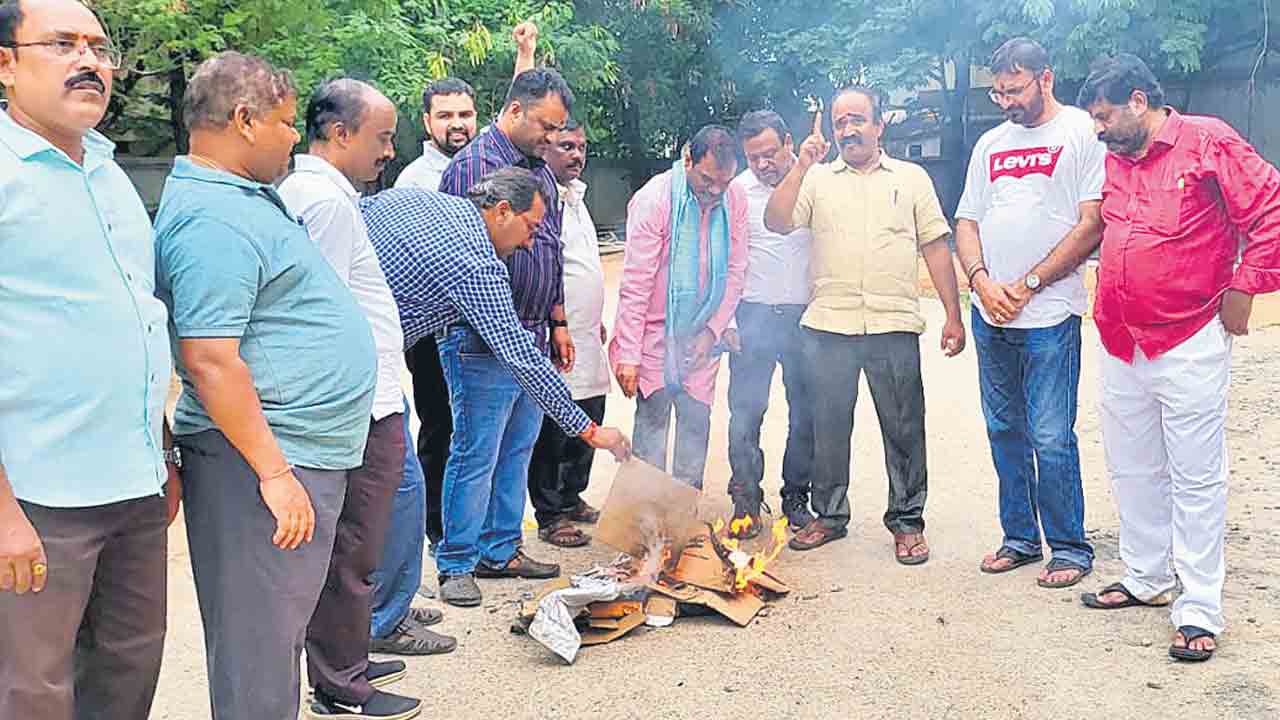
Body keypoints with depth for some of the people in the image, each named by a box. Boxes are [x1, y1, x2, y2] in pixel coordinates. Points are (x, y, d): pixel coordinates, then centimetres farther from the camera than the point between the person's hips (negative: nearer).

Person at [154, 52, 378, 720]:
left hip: (304, 455, 11)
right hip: (264, 463, -10)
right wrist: (274, 472, -24)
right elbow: (211, 362, -24)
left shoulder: (246, 197, 15)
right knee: (259, 647, 0)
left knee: (281, 631, 20)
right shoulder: (213, 220, -19)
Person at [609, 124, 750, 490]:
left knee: (697, 419, 8)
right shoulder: (653, 199, -17)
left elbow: (736, 272, 4)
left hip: (702, 336, 4)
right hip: (656, 332, -4)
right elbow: (635, 285, -17)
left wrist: (713, 330, -4)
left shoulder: (734, 199, -3)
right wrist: (629, 355, -18)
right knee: (653, 418, 1)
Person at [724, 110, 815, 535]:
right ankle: (746, 499, 14)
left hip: (806, 315, 0)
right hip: (753, 316, 0)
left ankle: (796, 498, 23)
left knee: (805, 412, 8)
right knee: (745, 412, 0)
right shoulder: (736, 190, 1)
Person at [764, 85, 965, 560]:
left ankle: (907, 521, 17)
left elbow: (936, 248, 8)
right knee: (829, 426, 9)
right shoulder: (817, 179, 11)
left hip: (894, 326, -1)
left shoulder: (911, 178, 10)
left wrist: (953, 316, 3)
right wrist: (802, 166, -11)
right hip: (828, 326, 1)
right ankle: (829, 515, 23)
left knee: (903, 427, 4)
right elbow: (776, 222, -3)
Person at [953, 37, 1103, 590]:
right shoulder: (991, 143, 16)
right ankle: (1020, 538, 24)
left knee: (1051, 437, -5)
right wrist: (982, 281, -4)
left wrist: (1027, 284, -12)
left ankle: (1069, 548, 10)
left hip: (1049, 316, -6)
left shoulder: (1083, 134, -3)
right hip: (990, 314, 6)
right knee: (1005, 432, 12)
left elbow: (1092, 226, -10)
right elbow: (967, 222, 14)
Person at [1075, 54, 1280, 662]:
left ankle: (1200, 611, 5)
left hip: (1190, 344, -7)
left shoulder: (1207, 142, -8)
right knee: (1133, 470, 15)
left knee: (1196, 478, -1)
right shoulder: (1112, 162, 11)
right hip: (1120, 345, 7)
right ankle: (1146, 578, 31)